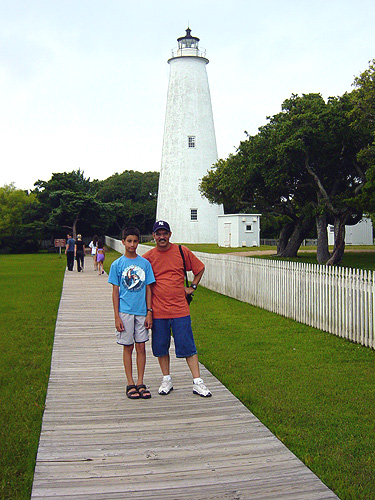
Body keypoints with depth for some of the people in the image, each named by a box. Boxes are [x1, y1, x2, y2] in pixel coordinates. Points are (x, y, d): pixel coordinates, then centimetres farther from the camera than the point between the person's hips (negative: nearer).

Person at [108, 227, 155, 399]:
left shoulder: (145, 263, 4)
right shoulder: (117, 264, 0)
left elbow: (148, 289, 6)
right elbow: (115, 291, 1)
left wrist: (149, 312, 1)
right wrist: (117, 316, -4)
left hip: (142, 311, 2)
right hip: (125, 311, -1)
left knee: (141, 346, 5)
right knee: (128, 347, 5)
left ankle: (140, 383, 15)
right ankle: (130, 384, 14)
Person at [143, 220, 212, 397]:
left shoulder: (182, 251, 1)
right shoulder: (148, 257, 2)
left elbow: (200, 268, 16)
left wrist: (192, 287, 7)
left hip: (180, 309, -1)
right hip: (158, 311, 1)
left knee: (188, 347, 0)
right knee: (161, 347, 9)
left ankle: (197, 383, 6)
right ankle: (167, 380, 25)